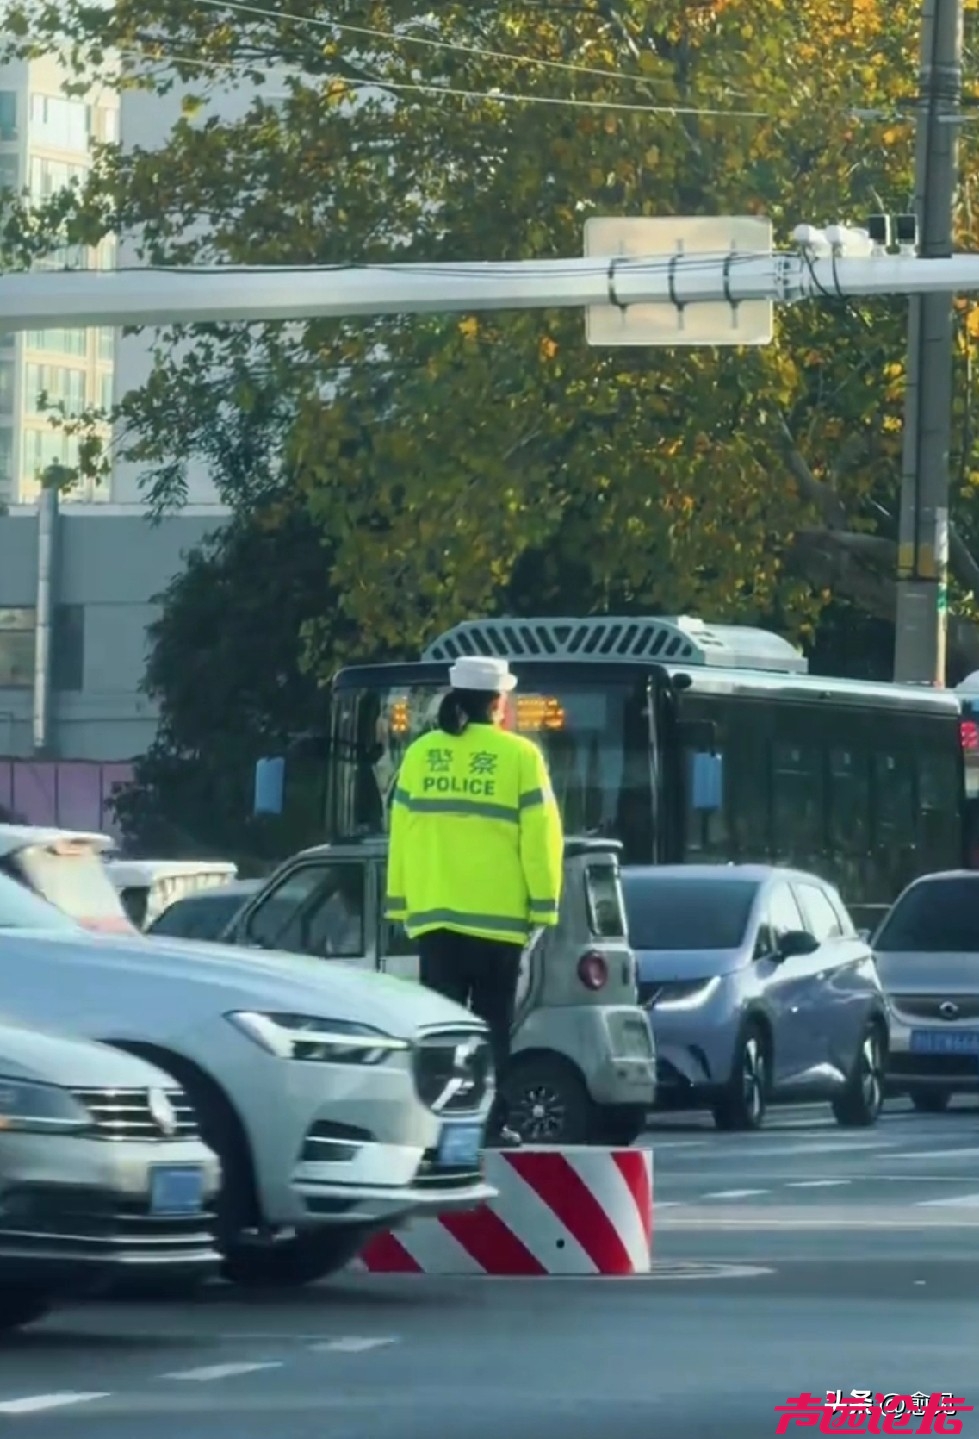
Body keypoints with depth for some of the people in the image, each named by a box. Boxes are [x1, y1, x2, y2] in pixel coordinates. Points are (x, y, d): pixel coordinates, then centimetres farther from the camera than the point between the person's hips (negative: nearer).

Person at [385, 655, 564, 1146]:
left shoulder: (420, 754, 7)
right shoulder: (519, 756, -3)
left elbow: (401, 830, 9)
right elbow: (540, 835, -5)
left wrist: (399, 901, 15)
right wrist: (544, 904, 0)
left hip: (433, 913, 3)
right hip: (497, 915, -2)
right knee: (492, 1024, 4)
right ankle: (492, 1121, 1)